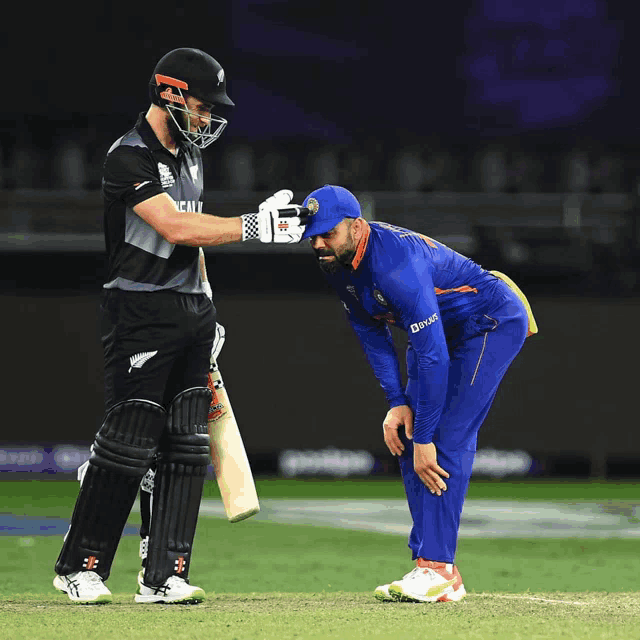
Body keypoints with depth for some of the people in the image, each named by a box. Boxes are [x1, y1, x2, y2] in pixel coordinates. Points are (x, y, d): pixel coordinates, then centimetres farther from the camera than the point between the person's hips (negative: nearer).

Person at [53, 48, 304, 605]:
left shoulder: (189, 153, 16)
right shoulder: (130, 157, -13)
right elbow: (175, 228, -24)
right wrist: (253, 226, -28)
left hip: (191, 308, 8)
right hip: (142, 310, -8)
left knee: (187, 443, 2)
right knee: (130, 440, -10)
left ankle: (164, 577, 3)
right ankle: (80, 568, 2)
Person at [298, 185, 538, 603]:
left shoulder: (395, 262, -34)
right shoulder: (339, 264, -7)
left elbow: (431, 353, -35)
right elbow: (373, 334, 4)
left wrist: (424, 439, -32)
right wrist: (396, 403, -8)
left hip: (494, 321, -9)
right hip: (443, 328, 10)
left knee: (448, 438, -20)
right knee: (406, 438, 3)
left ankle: (437, 567, -22)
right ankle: (434, 569, 4)